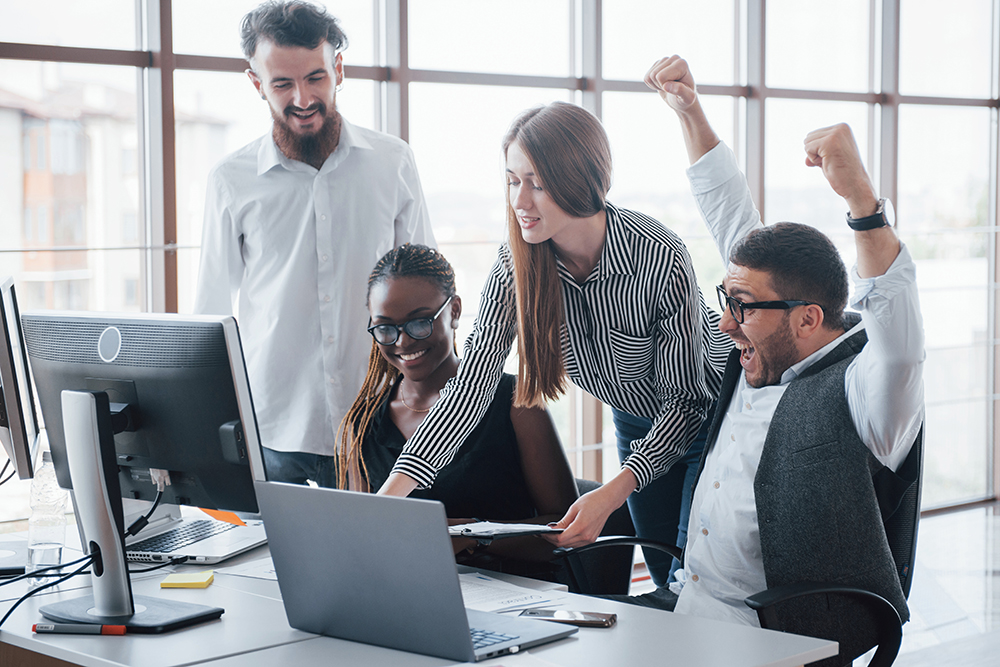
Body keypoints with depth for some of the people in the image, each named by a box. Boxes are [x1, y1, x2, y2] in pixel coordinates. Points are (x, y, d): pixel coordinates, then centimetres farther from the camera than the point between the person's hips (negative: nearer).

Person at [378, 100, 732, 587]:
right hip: (637, 431, 5)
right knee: (666, 582, 13)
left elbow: (686, 399, -25)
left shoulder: (660, 260, -32)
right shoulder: (516, 263, -19)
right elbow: (472, 383, -23)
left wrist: (612, 494, -36)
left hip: (707, 418, -5)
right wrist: (393, 490, -35)